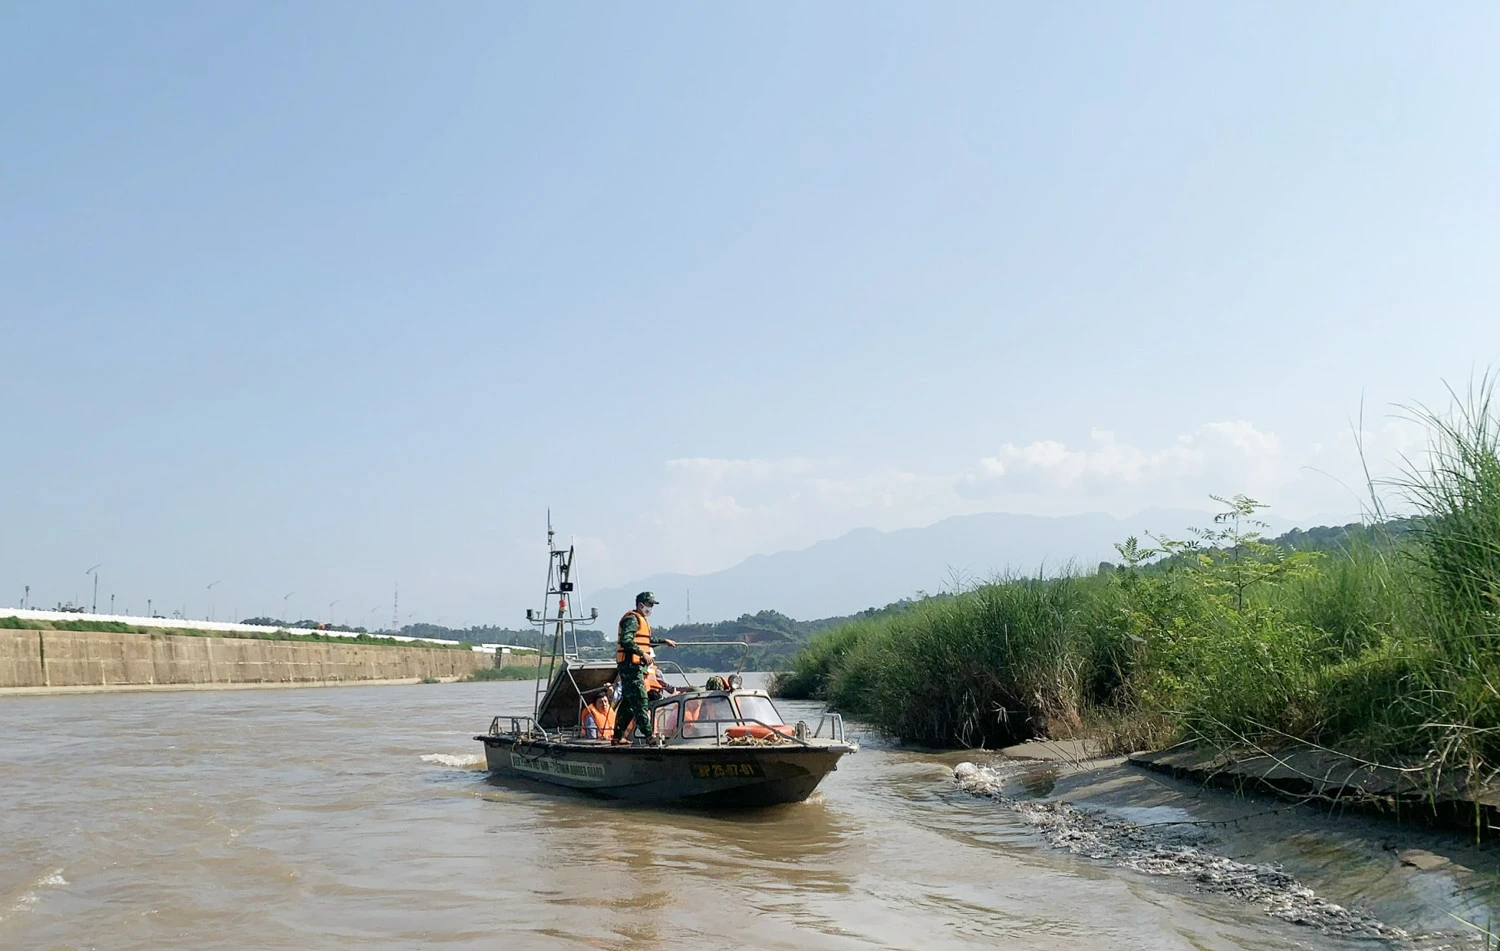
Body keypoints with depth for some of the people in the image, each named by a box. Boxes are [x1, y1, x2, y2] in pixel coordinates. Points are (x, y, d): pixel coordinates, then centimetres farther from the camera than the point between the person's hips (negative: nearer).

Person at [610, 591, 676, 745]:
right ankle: (649, 735, -13)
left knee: (628, 702, 11)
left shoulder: (641, 620, 24)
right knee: (640, 701, -12)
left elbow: (646, 641, 38)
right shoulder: (632, 619, -11)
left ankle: (618, 737, 15)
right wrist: (643, 654, -23)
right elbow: (626, 641, -23)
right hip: (631, 665, -11)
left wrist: (664, 641, 39)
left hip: (636, 667, 11)